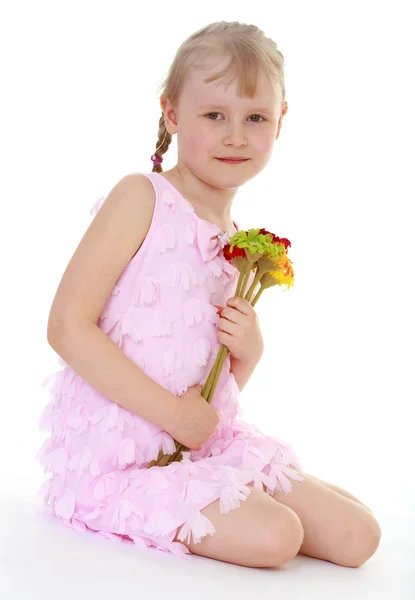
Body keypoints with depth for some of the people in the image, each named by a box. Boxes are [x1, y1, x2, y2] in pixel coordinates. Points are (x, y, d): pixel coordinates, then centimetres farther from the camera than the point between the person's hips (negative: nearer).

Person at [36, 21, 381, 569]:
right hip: (118, 456, -7)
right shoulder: (140, 197, -10)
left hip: (204, 445, 7)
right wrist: (173, 411, -18)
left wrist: (250, 352, -6)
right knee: (274, 538, -23)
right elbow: (67, 328, -18)